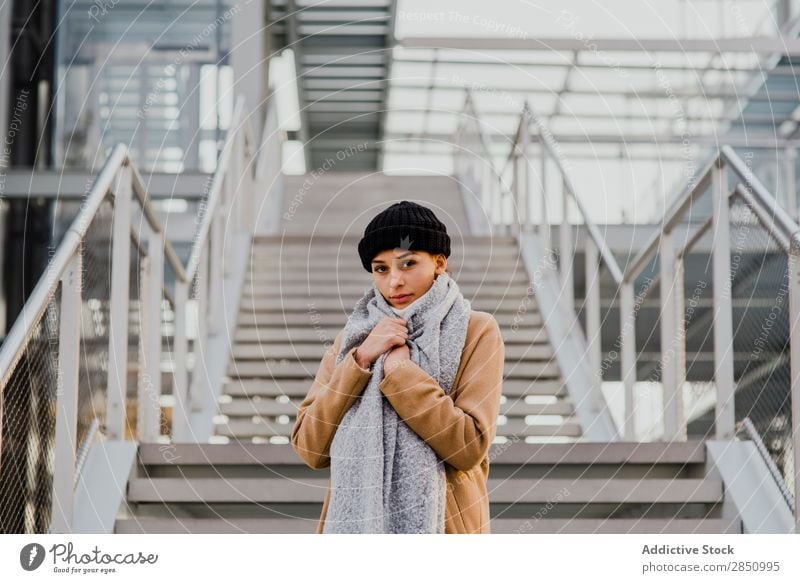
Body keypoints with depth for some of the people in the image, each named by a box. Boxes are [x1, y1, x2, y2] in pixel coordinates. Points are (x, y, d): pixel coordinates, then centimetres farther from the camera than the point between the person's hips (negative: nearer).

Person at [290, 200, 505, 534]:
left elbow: (470, 446, -14)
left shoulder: (476, 332, -2)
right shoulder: (353, 338, 7)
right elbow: (308, 447, -4)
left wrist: (399, 368, -14)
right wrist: (361, 360, -11)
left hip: (439, 523, -2)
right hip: (356, 519, 2)